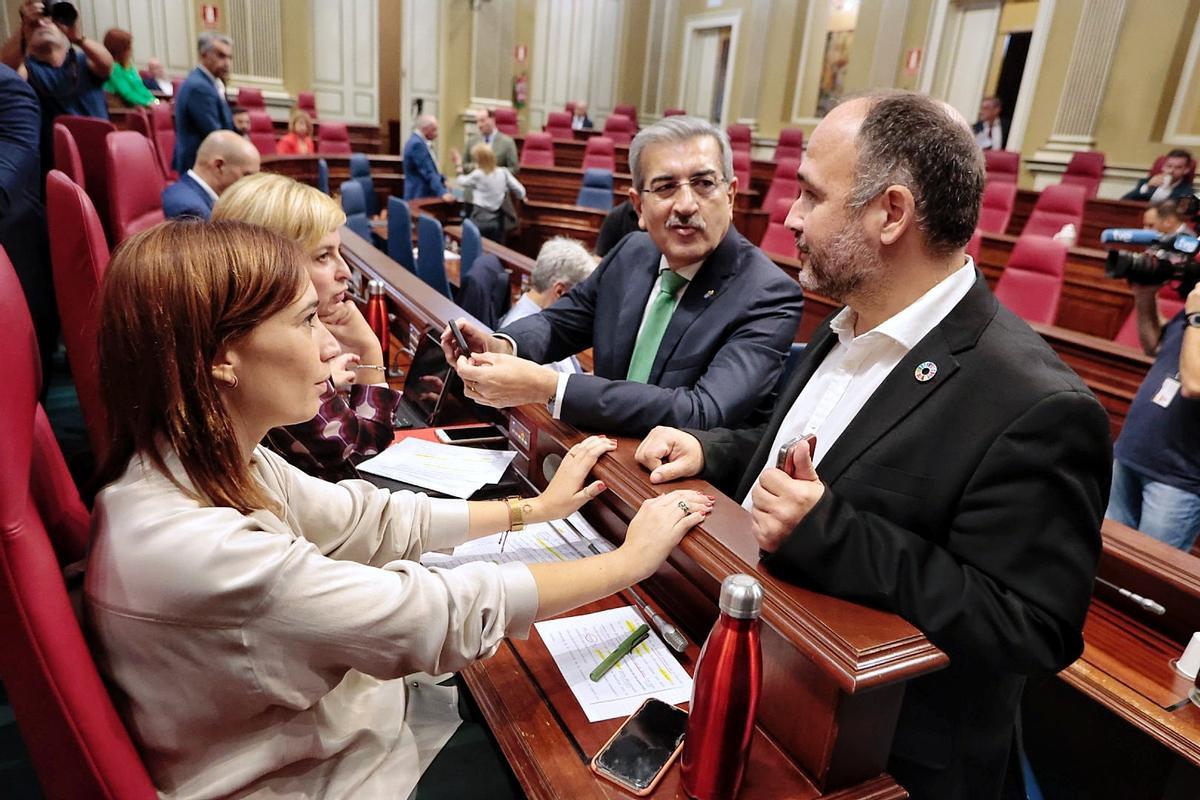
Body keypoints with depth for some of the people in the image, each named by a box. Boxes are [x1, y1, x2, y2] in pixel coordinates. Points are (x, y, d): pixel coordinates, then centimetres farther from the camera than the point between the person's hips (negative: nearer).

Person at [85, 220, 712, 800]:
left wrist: (537, 507, 5)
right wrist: (630, 560, -18)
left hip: (318, 721, 7)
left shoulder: (213, 462, -9)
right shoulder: (193, 549, -36)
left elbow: (370, 520, 0)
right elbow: (443, 614, -31)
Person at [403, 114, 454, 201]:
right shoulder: (417, 143, -18)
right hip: (419, 197, -11)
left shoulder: (418, 141, 14)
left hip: (424, 195, 11)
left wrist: (442, 180, 8)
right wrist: (442, 193, -30)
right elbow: (427, 172, -25)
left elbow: (431, 169, 23)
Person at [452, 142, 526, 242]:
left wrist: (458, 167, 29)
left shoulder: (477, 174, -6)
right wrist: (521, 197, 25)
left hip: (479, 220, -3)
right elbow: (520, 191, 2)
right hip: (497, 220, 3)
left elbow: (462, 182, 14)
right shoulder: (503, 172, -1)